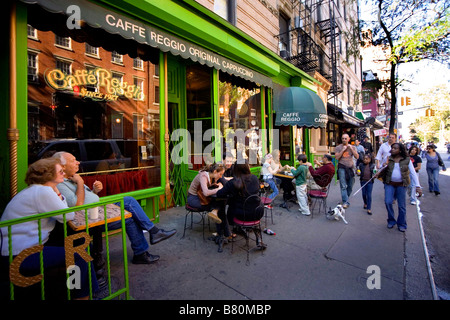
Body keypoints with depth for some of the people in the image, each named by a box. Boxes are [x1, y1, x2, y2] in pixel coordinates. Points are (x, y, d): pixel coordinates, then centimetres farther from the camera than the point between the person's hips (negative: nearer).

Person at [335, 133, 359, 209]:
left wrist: (351, 149, -9)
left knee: (350, 186, 10)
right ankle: (345, 202, -9)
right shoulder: (338, 147, 2)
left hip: (350, 167, 4)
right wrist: (343, 150, -13)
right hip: (342, 167, -4)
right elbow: (337, 157, -9)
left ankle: (345, 198, 29)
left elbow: (357, 157, -1)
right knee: (343, 186, -9)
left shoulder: (352, 147, 10)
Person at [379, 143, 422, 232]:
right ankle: (391, 221, 16)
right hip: (389, 184, 1)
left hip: (401, 185, -1)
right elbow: (383, 169, 13)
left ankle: (401, 224, 22)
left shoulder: (407, 160, -4)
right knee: (388, 202, -6)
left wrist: (417, 185, -12)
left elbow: (413, 173, -5)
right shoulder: (388, 159, 1)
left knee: (401, 205, 6)